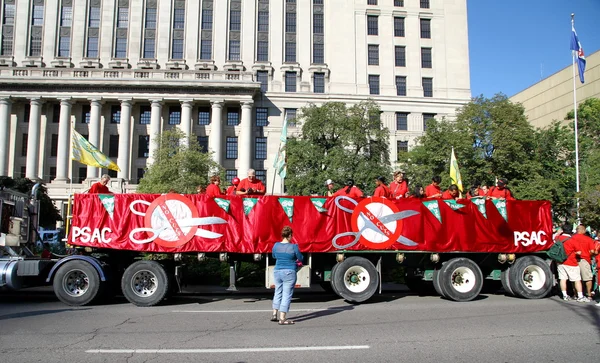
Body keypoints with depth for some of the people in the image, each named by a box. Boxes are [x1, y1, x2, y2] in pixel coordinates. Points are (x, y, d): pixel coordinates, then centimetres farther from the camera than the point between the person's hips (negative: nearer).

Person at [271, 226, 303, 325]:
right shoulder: (293, 247, -14)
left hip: (277, 271, 5)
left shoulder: (276, 245, 0)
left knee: (278, 292, 20)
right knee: (286, 295, 0)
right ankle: (282, 319, 0)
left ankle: (274, 314, 26)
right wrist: (296, 259, 19)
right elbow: (301, 259, -2)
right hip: (289, 272, -5)